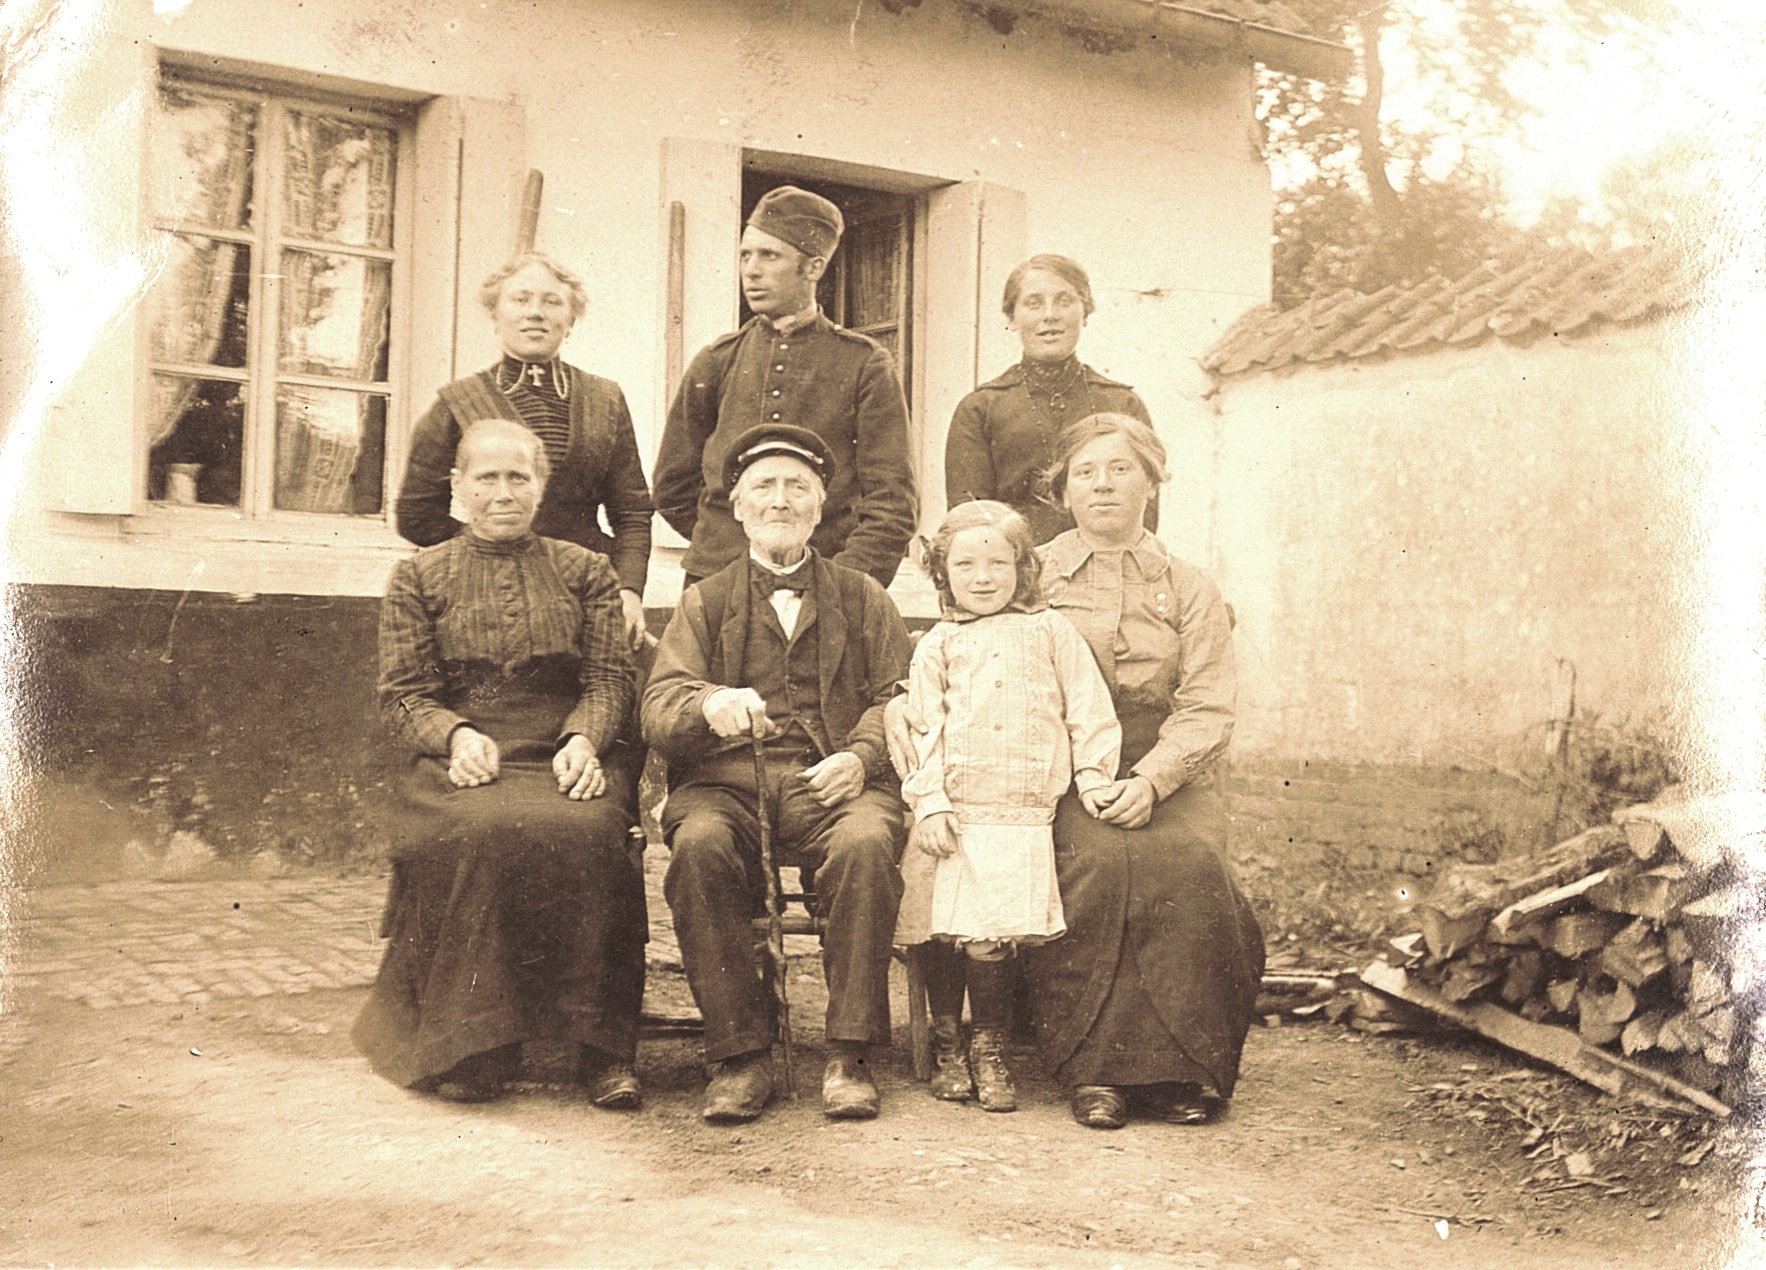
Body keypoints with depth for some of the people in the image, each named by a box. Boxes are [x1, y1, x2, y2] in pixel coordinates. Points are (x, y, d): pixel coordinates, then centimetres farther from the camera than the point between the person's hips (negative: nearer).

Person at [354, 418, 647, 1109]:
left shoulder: (585, 571, 19)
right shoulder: (419, 577, 17)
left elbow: (612, 677, 9)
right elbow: (402, 694, 9)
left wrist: (584, 740, -12)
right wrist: (456, 734, -13)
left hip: (568, 759, 1)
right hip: (462, 763, 0)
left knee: (586, 831, -35)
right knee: (483, 832, -36)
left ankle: (602, 1049, -28)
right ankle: (471, 1046, -25)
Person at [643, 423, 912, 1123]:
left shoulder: (861, 598, 20)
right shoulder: (704, 602, 18)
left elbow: (897, 697, 9)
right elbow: (658, 709, 5)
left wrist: (861, 756, -13)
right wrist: (709, 704, -19)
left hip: (831, 780, 0)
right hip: (727, 779, 1)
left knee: (866, 842, -34)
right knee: (698, 845, -33)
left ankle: (848, 1056, -23)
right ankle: (739, 1055, -23)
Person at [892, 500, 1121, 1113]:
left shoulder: (1050, 632, 14)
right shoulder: (938, 645, 13)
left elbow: (1088, 709, 14)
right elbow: (922, 728, 7)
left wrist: (1093, 774, 4)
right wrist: (929, 802, -4)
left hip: (1024, 815, -1)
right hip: (953, 814, 1)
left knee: (990, 935, -10)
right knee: (943, 930, -2)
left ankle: (989, 1050, 9)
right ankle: (946, 1046, 17)